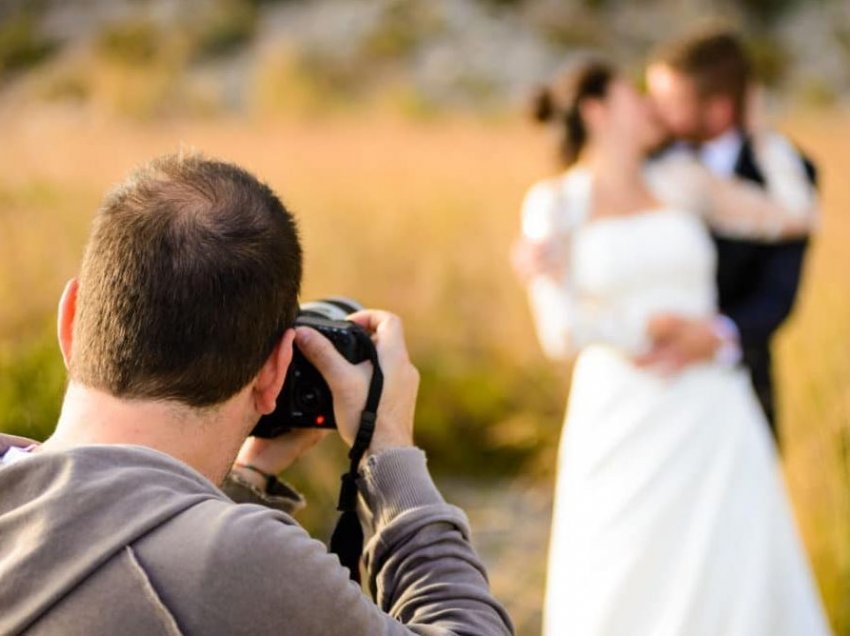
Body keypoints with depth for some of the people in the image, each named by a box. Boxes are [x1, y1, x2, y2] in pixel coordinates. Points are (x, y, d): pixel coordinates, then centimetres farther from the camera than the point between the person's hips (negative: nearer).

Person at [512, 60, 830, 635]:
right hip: (622, 421, -2)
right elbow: (560, 332, -5)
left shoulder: (681, 182, 11)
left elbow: (795, 215, 7)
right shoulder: (556, 204, 2)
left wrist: (761, 133, 17)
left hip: (711, 419, 2)